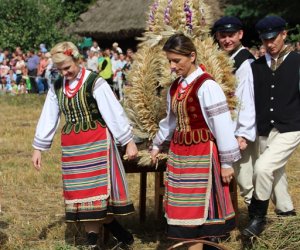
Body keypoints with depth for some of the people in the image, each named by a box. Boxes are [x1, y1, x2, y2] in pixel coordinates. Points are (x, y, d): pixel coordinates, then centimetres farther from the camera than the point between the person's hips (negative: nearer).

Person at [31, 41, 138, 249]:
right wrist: (38, 148, 11)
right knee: (82, 193, 6)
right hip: (72, 146, 5)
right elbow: (48, 118, 12)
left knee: (100, 190, -7)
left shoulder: (95, 82, -11)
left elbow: (114, 113, -11)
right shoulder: (57, 87, 6)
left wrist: (128, 142, -12)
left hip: (97, 142, -5)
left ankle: (118, 232, 7)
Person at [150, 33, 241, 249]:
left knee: (200, 205, -2)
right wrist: (157, 144, 30)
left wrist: (226, 162, -14)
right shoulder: (176, 87, 7)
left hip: (202, 153, -7)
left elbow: (222, 125, -16)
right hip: (179, 152, 7)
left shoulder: (207, 86, -16)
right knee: (184, 206, 11)